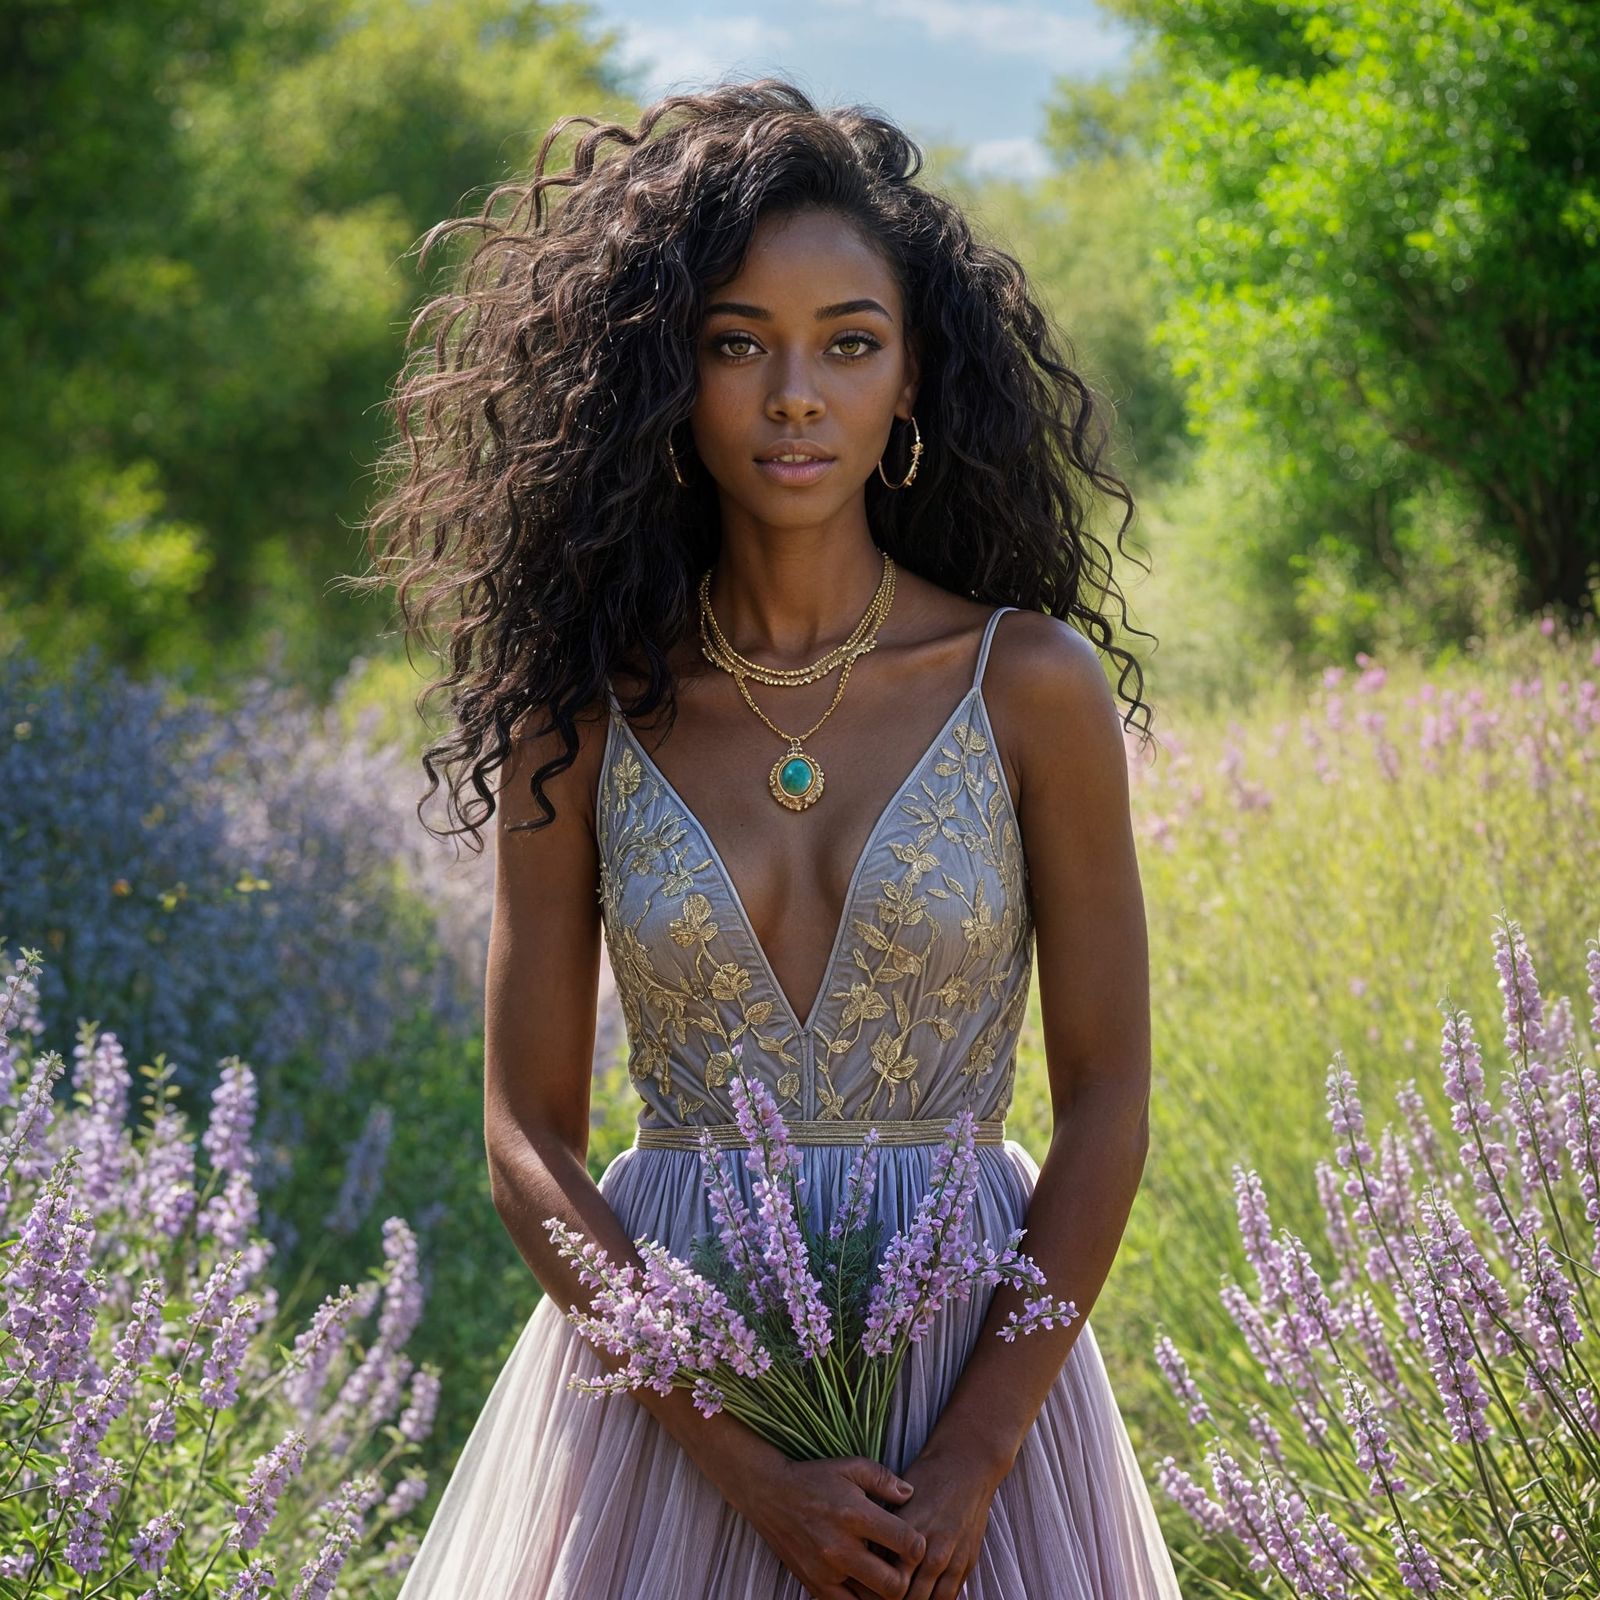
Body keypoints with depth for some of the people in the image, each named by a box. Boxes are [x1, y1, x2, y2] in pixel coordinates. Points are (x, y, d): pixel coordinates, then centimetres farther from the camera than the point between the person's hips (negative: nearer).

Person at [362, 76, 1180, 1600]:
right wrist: (746, 1470, -13)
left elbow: (1105, 1103, -3)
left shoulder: (1031, 684, -4)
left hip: (974, 1347, 0)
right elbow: (529, 1140, -3)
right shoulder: (585, 711, -2)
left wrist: (967, 1470, -13)